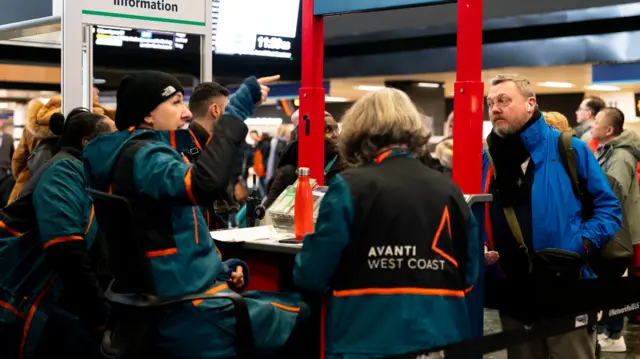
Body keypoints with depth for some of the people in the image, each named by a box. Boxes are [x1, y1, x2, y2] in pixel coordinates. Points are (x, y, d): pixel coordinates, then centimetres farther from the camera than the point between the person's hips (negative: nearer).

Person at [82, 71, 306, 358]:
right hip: (192, 314, -10)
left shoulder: (137, 154, 18)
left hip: (182, 301, 10)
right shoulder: (142, 156, -13)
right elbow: (205, 183, -35)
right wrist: (236, 111, -27)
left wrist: (220, 269, 8)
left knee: (298, 306, 13)